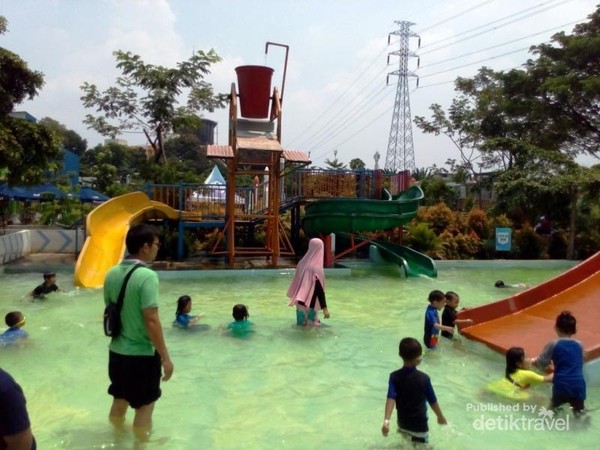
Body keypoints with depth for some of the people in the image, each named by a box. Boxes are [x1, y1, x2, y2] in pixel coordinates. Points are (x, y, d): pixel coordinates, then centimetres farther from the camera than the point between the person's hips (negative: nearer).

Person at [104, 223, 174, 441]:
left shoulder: (112, 274, 1)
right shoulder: (147, 276, -22)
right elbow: (151, 321, -23)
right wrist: (165, 357, -16)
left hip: (117, 351, 7)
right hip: (142, 354, -7)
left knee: (119, 401, 24)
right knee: (144, 406, 10)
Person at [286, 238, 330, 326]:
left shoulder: (302, 263, 2)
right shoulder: (316, 268, -21)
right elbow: (319, 290, -21)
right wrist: (325, 308, -18)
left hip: (301, 303, 8)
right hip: (310, 305, -8)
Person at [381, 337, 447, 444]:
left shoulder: (394, 376, -15)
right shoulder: (424, 378, -20)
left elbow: (391, 398, -27)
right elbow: (432, 401, -9)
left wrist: (386, 420, -34)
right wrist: (440, 416, 8)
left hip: (402, 422, 3)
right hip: (419, 424, -3)